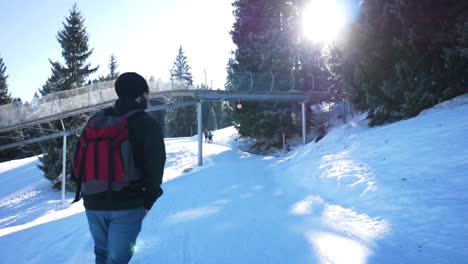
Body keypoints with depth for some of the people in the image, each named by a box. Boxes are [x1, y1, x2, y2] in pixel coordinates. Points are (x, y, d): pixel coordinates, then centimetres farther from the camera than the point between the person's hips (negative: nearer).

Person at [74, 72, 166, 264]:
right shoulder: (148, 125, -5)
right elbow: (155, 166, -9)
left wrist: (87, 191, 16)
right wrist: (148, 201, 4)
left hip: (94, 203, 5)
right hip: (128, 205, -5)